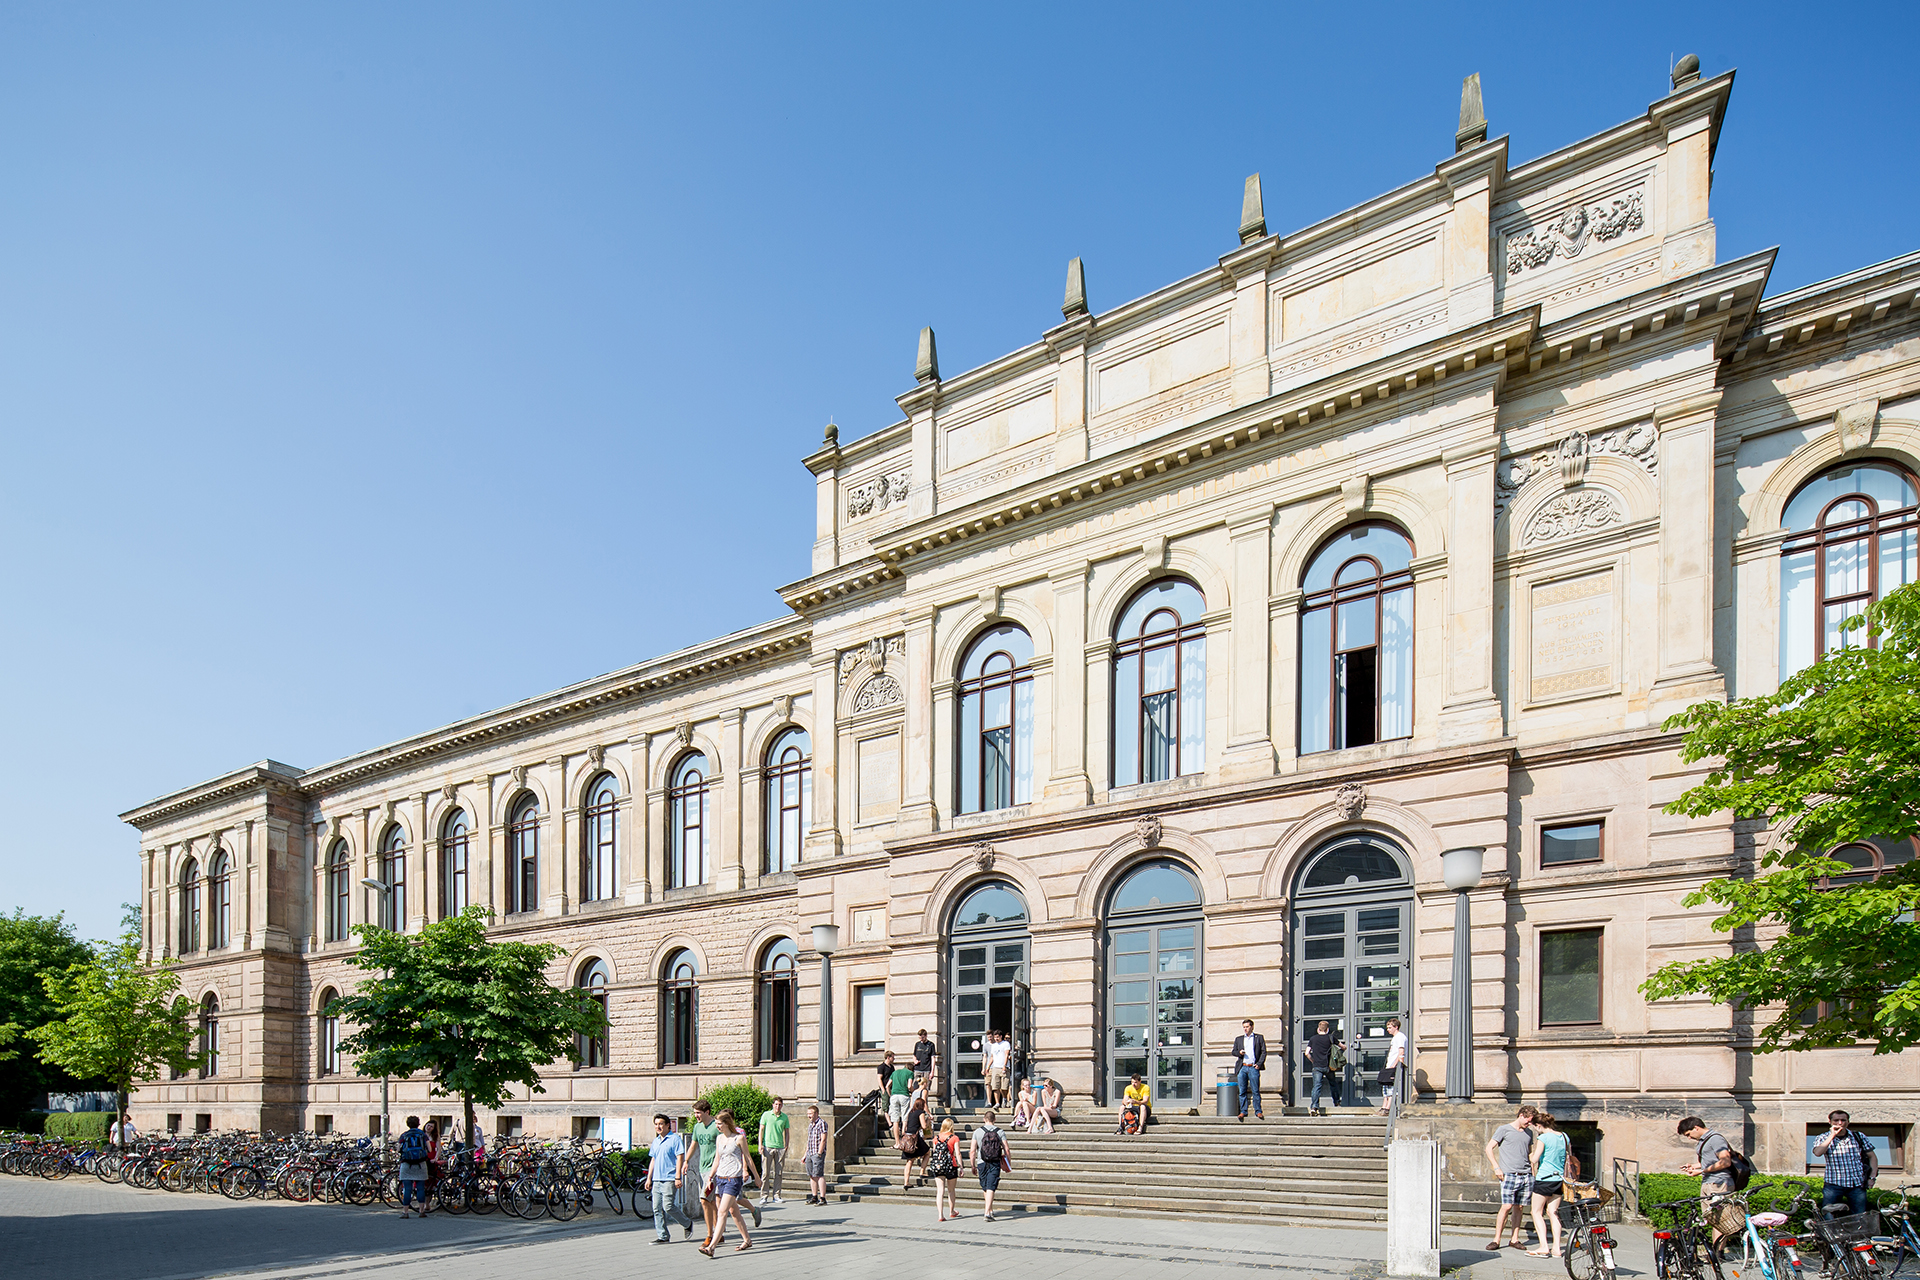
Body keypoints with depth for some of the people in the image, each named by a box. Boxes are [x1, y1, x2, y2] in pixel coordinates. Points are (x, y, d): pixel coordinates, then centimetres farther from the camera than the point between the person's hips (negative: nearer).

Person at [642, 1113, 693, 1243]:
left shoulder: (675, 1139, -5)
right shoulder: (656, 1141, 18)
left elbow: (679, 1159, -9)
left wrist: (678, 1177, -15)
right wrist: (649, 1178, 18)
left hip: (669, 1179, -7)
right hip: (656, 1180, 7)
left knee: (668, 1206, -13)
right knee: (657, 1209, 3)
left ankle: (687, 1224, 9)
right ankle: (663, 1236, 9)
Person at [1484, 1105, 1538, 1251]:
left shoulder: (1529, 1133, 16)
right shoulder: (1504, 1130, 0)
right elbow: (1489, 1148, 0)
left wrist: (1532, 1173, 16)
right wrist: (1496, 1168, -8)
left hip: (1526, 1176, 5)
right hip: (1509, 1175, -5)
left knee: (1519, 1208, 4)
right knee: (1507, 1206, -11)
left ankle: (1514, 1239, 12)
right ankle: (1496, 1239, -5)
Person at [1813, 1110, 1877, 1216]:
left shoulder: (1858, 1136, 7)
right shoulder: (1824, 1137, 2)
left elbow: (1872, 1157, 13)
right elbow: (1818, 1152, -18)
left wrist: (1871, 1177, 2)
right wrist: (1832, 1135, -16)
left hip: (1857, 1185, 1)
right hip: (1833, 1184, -1)